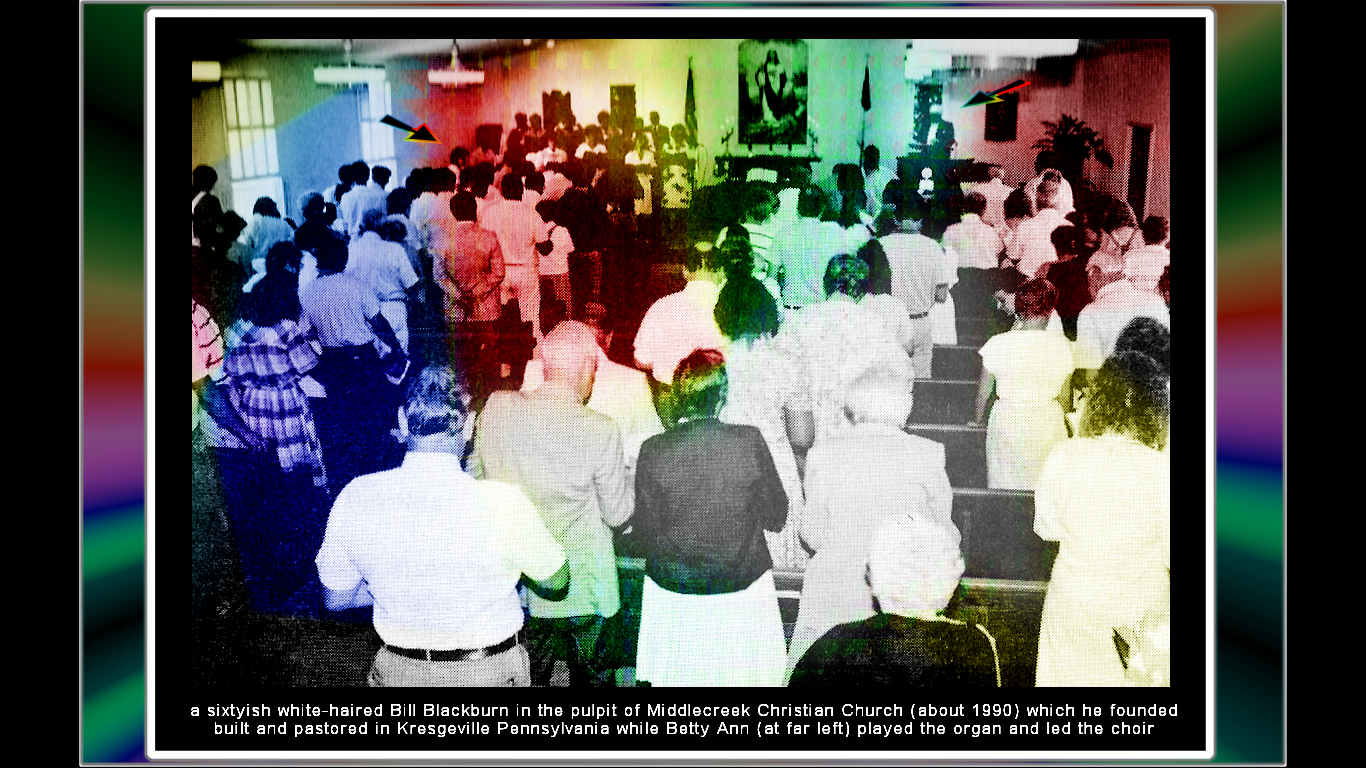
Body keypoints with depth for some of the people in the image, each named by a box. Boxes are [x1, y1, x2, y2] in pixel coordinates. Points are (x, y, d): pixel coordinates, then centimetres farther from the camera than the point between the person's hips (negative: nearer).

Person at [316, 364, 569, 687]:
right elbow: (556, 582, -7)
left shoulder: (355, 498, -14)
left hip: (398, 671, 2)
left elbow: (337, 597, 0)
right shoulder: (503, 502, -24)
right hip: (491, 671, -2)